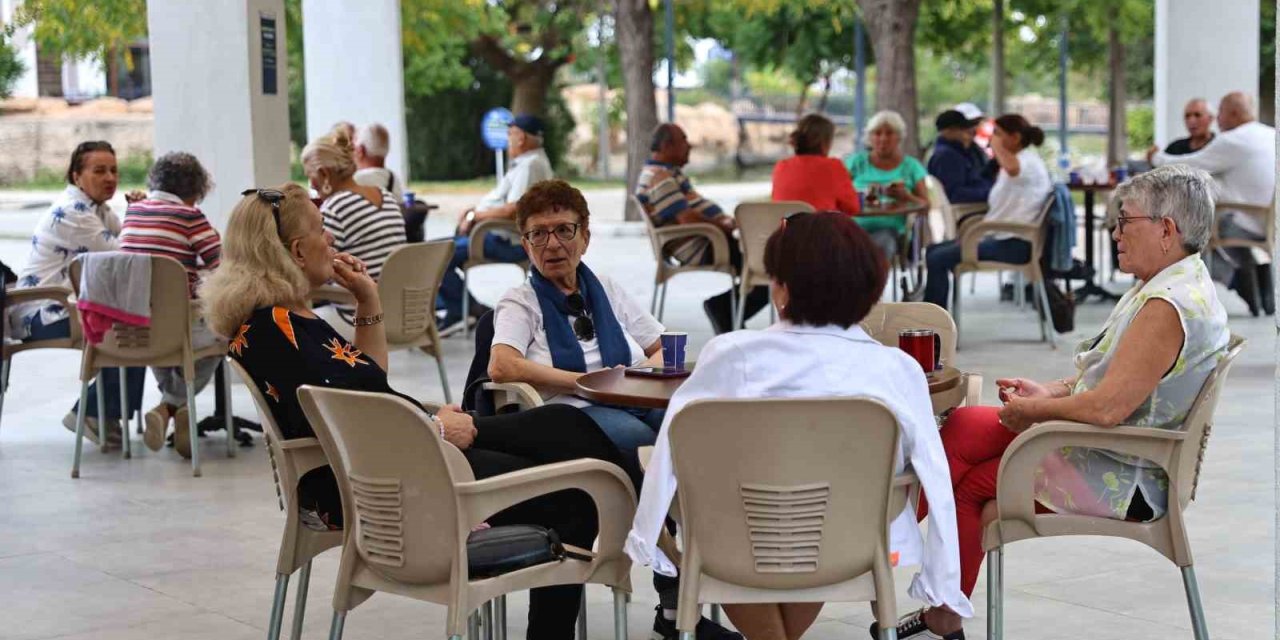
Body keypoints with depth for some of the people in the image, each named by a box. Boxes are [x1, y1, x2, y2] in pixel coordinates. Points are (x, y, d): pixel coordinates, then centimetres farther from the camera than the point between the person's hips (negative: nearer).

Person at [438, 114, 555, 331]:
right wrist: (474, 211, 9)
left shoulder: (531, 166, -19)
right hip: (501, 235, 12)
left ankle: (469, 309, -4)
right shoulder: (526, 162, 16)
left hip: (508, 243, -12)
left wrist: (475, 216, -14)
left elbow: (511, 210, -27)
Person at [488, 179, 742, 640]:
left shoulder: (607, 291, 27)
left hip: (638, 404, 4)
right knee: (647, 444, -38)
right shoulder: (521, 303, 13)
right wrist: (582, 381, -12)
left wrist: (651, 372, 5)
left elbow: (663, 350, 30)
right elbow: (501, 366, -6)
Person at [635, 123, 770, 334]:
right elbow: (687, 219, -23)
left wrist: (728, 223, 7)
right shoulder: (658, 179, -15)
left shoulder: (670, 173, 19)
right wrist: (725, 227, -13)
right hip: (700, 251, -11)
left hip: (710, 240, 11)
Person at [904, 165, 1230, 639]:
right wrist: (1052, 391, 6)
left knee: (966, 483, 0)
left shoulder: (1168, 306, -26)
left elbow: (1108, 408, -29)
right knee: (962, 427, 5)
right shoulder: (1176, 285, 8)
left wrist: (1031, 411, -13)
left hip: (1121, 482, -10)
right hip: (1117, 456, 10)